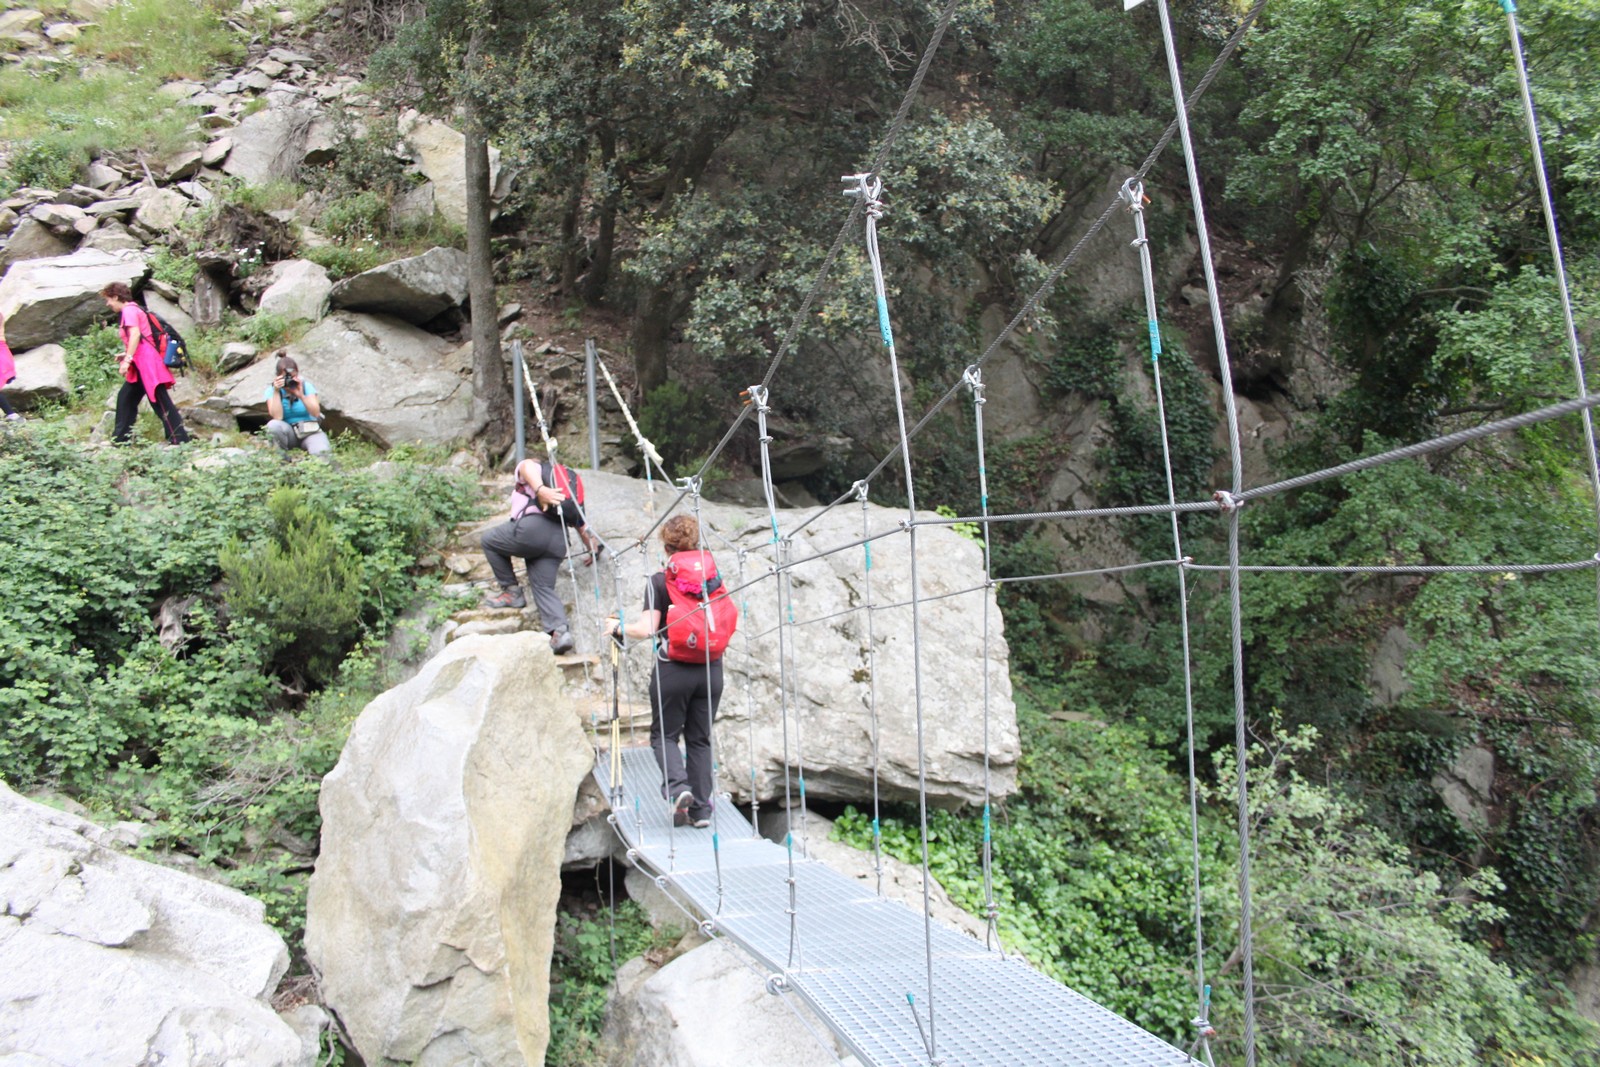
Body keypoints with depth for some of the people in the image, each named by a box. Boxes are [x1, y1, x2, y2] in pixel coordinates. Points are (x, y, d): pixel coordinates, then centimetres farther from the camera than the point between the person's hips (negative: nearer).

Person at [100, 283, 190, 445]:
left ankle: (180, 440, -16)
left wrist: (128, 359, -24)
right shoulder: (132, 310, 22)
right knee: (125, 398, 16)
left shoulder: (129, 310, -8)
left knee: (161, 403, -13)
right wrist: (127, 355, 24)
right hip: (141, 365, 11)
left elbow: (135, 334, -22)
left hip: (147, 364, -11)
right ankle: (120, 439, 21)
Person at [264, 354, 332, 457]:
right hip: (288, 433, 2)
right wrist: (276, 392, -20)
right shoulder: (271, 390, -2)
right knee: (273, 425, -33)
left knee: (322, 452, -34)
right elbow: (277, 417, -17)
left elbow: (316, 413, -13)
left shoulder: (305, 385, -2)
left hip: (310, 431, -2)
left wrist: (301, 395, -25)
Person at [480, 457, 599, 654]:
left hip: (533, 528, -5)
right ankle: (560, 630, -14)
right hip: (559, 540, 5)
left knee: (489, 541, 19)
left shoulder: (526, 467, 21)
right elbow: (582, 524, 29)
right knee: (544, 587, 8)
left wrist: (540, 489, -25)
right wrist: (593, 549, 40)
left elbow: (529, 467, -6)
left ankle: (511, 592, 16)